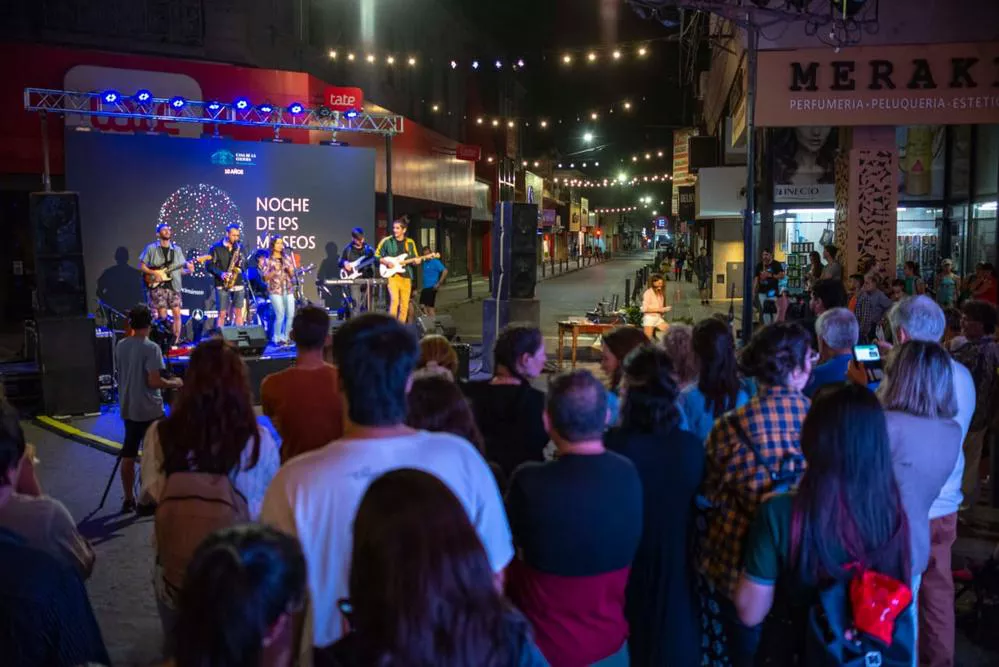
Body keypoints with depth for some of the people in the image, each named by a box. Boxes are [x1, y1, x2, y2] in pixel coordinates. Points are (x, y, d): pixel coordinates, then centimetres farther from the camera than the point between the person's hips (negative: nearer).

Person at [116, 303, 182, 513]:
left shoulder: (120, 346, 4)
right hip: (150, 410, -6)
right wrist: (173, 383, -5)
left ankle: (129, 499, 17)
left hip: (128, 409, 6)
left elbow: (121, 374, 14)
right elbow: (154, 381, -21)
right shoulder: (151, 348, -17)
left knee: (128, 455, 11)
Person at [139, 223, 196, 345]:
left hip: (174, 286, 3)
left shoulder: (177, 249, 13)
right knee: (162, 315, -8)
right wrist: (154, 273, -11)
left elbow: (180, 269, 13)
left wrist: (189, 270, -8)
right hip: (157, 286, -3)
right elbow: (141, 266, 3)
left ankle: (176, 341, 4)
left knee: (177, 313, -3)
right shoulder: (151, 248, 3)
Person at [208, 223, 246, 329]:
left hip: (238, 284, 3)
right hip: (222, 285, -3)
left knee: (238, 312, 5)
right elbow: (210, 265, -3)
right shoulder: (216, 247, 0)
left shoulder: (240, 247, 11)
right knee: (222, 313, -2)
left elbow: (245, 263, 15)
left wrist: (242, 263, -8)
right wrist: (220, 273, -18)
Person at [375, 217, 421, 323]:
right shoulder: (386, 241, 2)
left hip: (406, 276, 4)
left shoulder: (410, 243, 11)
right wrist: (385, 261, -11)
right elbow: (376, 255, 6)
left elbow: (415, 258, 17)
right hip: (392, 275, -3)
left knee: (404, 305, 3)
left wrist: (417, 260, -6)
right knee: (394, 300, -21)